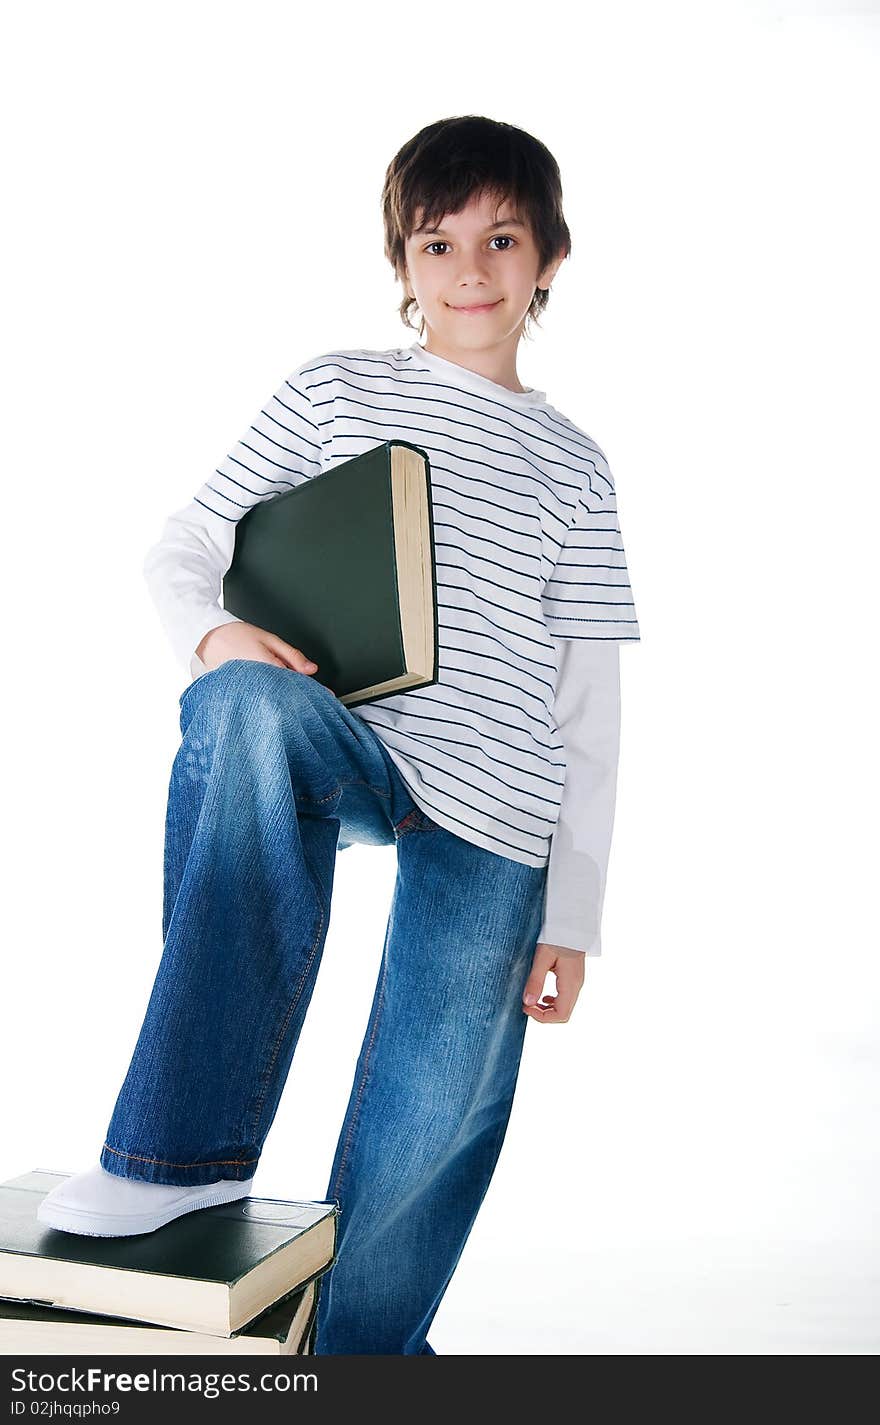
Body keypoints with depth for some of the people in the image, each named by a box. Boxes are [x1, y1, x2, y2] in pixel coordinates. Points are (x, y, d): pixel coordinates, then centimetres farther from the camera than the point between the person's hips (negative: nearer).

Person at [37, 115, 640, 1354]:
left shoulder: (572, 465, 12)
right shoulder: (335, 390, 11)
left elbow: (589, 707, 10)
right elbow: (180, 547, 10)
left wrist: (573, 913, 5)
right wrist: (215, 631, -15)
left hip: (491, 818, 1)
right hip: (345, 754, -1)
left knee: (423, 1145, -2)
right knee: (247, 706, -36)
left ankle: (361, 1356, 27)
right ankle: (187, 1148, -28)